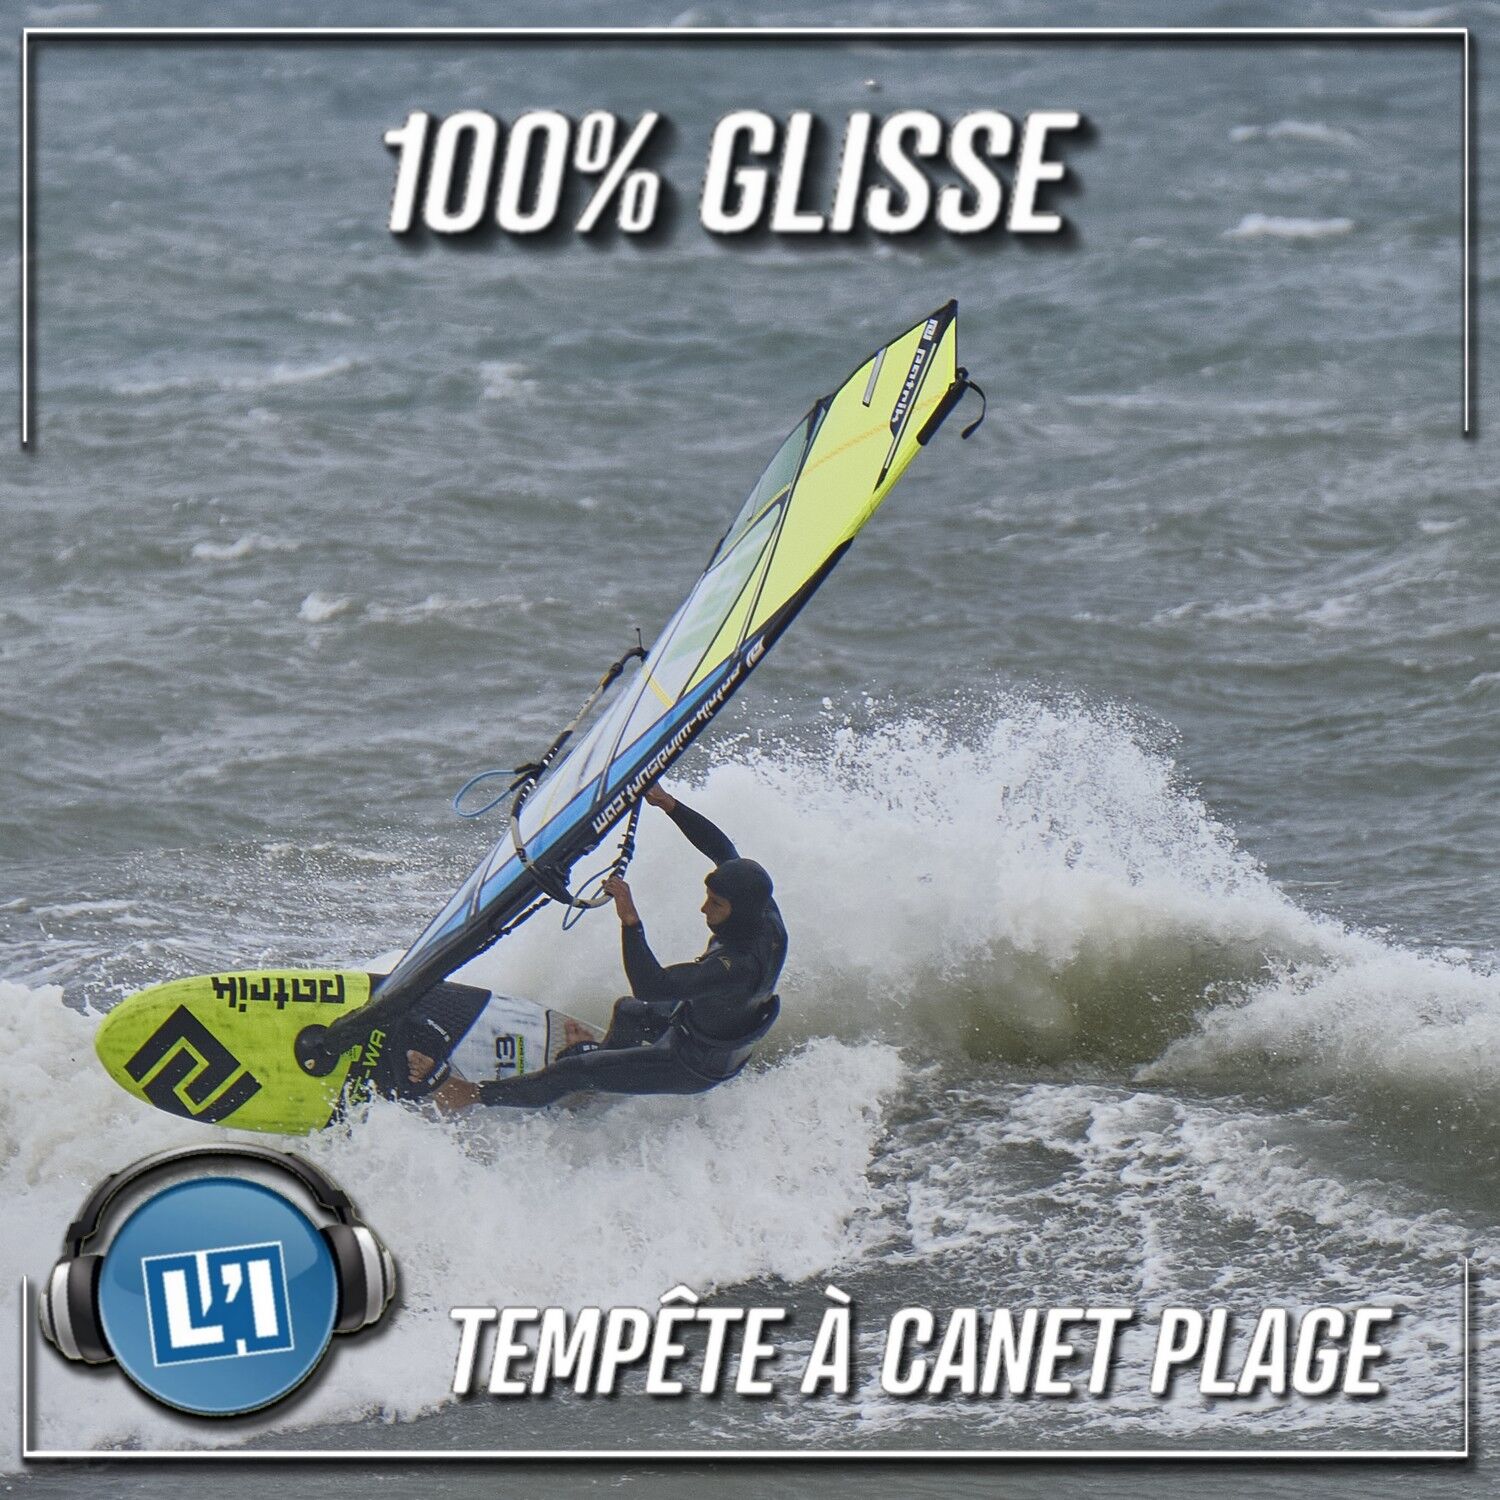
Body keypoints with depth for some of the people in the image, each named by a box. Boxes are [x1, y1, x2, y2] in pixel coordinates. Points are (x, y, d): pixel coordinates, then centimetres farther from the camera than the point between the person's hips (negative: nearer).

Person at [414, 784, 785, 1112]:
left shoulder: (738, 967, -42)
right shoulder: (765, 914, -17)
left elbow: (651, 986, -47)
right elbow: (722, 850, -2)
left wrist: (629, 920, -50)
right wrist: (670, 806, -6)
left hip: (695, 1067, -9)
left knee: (573, 1071, -5)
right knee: (627, 1010, 34)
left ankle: (475, 1095, 7)